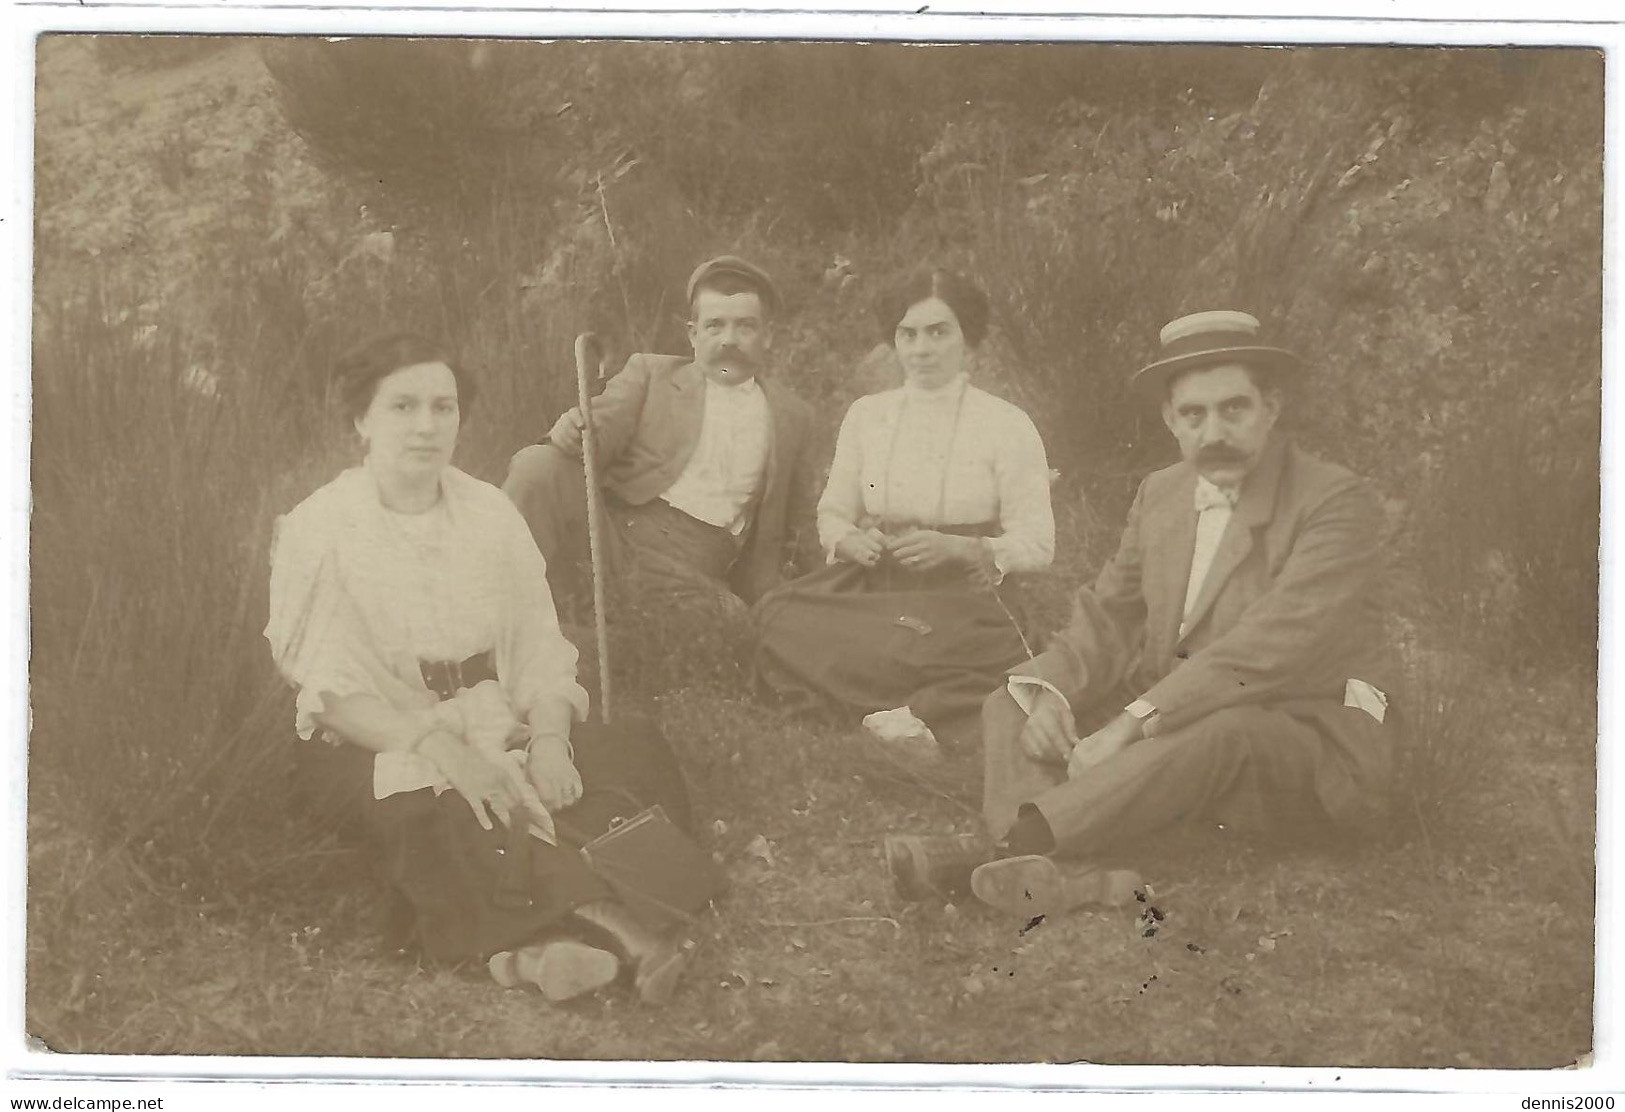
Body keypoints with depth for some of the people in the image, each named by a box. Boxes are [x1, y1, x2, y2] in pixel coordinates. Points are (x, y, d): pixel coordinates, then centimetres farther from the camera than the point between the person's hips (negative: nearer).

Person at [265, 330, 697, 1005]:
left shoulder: (490, 513, 8)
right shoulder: (318, 529, -5)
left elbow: (540, 650, 3)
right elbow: (333, 689, -13)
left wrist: (548, 737, -18)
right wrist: (439, 747, -30)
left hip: (495, 723, 4)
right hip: (373, 742, -4)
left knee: (639, 767, -21)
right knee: (436, 810, -38)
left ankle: (537, 940, -40)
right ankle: (606, 927, -42)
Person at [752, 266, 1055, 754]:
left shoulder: (1007, 425, 2)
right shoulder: (866, 415, 13)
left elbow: (1036, 545, 0)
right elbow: (831, 516, 18)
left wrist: (956, 547, -16)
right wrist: (852, 541, -6)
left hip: (959, 598, -3)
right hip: (869, 589, 3)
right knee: (780, 617, -31)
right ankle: (920, 713, -33)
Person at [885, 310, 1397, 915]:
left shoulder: (1337, 502, -14)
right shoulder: (1161, 494, 10)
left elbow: (1265, 649, -26)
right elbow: (1107, 615, 8)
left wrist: (1132, 724, -34)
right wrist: (1049, 695, -15)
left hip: (1314, 745, -7)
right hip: (1176, 722, 7)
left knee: (1222, 732, -40)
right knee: (1011, 704, -7)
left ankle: (999, 848, -45)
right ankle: (1069, 869, -37)